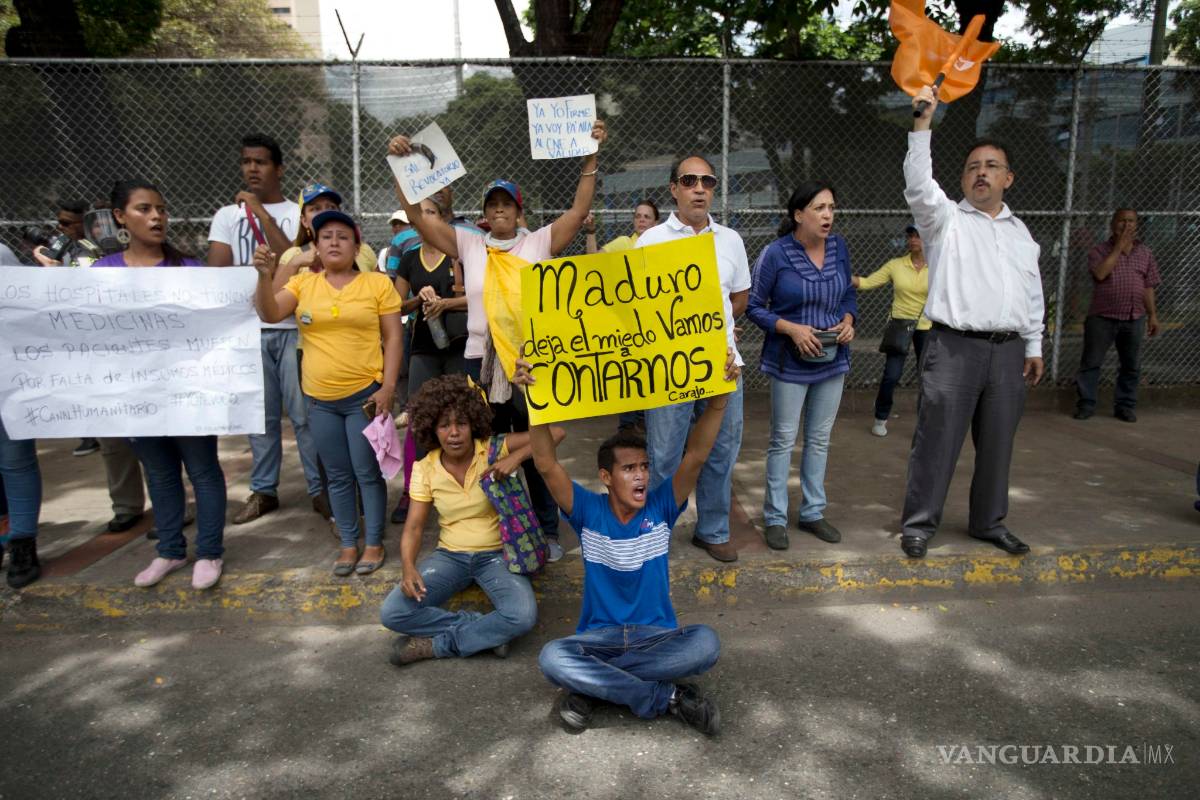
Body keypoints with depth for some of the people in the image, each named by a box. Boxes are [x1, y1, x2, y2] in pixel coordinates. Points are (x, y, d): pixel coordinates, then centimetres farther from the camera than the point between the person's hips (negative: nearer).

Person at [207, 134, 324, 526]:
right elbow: (217, 272, 5)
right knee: (260, 415, 8)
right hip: (249, 329, 3)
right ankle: (263, 490, 20)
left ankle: (320, 488, 7)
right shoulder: (227, 215, 12)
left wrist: (262, 213, -11)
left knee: (304, 413, -2)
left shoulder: (297, 213, 4)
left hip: (293, 327, -2)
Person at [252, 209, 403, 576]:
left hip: (365, 395, -3)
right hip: (320, 399, 3)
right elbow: (269, 315, -6)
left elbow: (393, 338, -3)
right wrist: (265, 276, -22)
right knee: (338, 476, 13)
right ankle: (348, 544, 25)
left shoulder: (378, 283, -2)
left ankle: (375, 543, 19)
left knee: (368, 472, 4)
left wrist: (388, 387, -11)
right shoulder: (302, 283, 6)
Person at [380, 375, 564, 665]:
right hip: (450, 555, 2)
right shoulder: (425, 469, -5)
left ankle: (435, 644, -12)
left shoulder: (494, 449, -12)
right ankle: (484, 629, -11)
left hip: (496, 554, -2)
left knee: (523, 616, -31)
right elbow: (413, 527, -7)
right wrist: (409, 568, -26)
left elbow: (555, 433, -18)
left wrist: (516, 457, -32)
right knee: (392, 613, -20)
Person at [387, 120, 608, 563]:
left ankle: (547, 531, 24)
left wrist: (591, 156, -11)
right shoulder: (468, 245, 5)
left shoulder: (540, 242, 2)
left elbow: (579, 209, -5)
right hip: (482, 363, 2)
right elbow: (416, 215, 3)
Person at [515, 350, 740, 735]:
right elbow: (547, 465, -18)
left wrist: (719, 396, -28)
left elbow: (696, 456, -15)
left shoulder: (661, 506, -2)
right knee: (551, 657, -32)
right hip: (600, 635, 0)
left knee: (705, 642, -31)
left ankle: (591, 683, -21)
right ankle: (667, 697, -22)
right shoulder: (588, 512, -5)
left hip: (656, 635, 1)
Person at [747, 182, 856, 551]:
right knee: (783, 439, 3)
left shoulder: (839, 246, 1)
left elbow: (849, 293, 13)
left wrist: (848, 320, -7)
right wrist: (792, 329, -19)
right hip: (791, 361, -5)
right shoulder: (776, 253, -13)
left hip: (832, 360, 5)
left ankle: (813, 513, 27)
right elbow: (754, 306, -8)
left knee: (820, 438, 13)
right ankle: (775, 517, 16)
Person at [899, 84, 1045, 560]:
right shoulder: (946, 219, 3)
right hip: (955, 348, -5)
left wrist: (1034, 347, 15)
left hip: (1009, 351, 5)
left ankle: (989, 522, 27)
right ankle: (919, 524, 9)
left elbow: (1032, 294, 19)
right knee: (937, 441, -3)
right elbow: (918, 184, -15)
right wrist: (922, 125, -22)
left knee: (997, 443, 12)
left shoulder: (1020, 232, 18)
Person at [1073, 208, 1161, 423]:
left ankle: (1125, 406, 18)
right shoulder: (1100, 250, 1)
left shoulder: (1145, 253, 11)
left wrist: (1153, 314, 8)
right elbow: (1100, 273, -19)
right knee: (1091, 362, 0)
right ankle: (1086, 404, 9)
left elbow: (1149, 287, 13)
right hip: (1102, 317, -3)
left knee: (1131, 366, 8)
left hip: (1134, 319, 3)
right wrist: (1119, 246, -15)